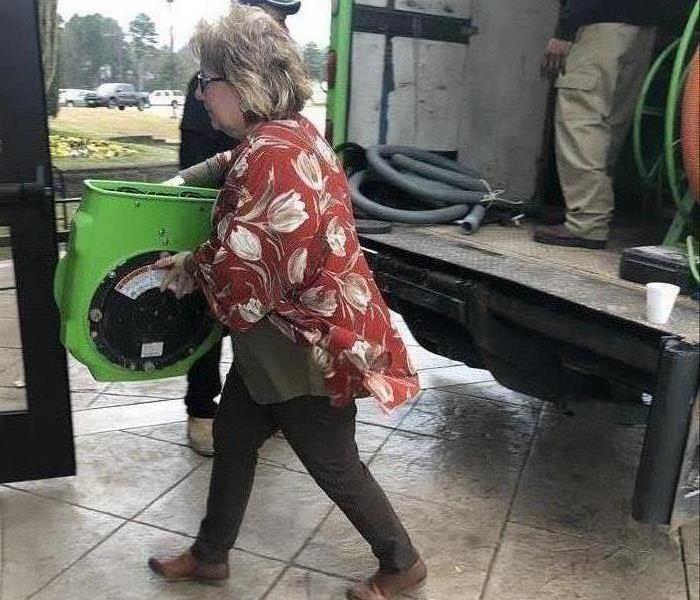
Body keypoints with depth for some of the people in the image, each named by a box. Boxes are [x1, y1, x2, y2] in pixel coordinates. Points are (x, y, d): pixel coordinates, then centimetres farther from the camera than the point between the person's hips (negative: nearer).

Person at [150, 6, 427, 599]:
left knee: (333, 464, 10)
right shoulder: (292, 132, 6)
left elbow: (241, 268, -25)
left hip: (310, 341, -10)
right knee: (232, 435, 20)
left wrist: (188, 269, -6)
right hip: (283, 335, 10)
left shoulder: (269, 156, -27)